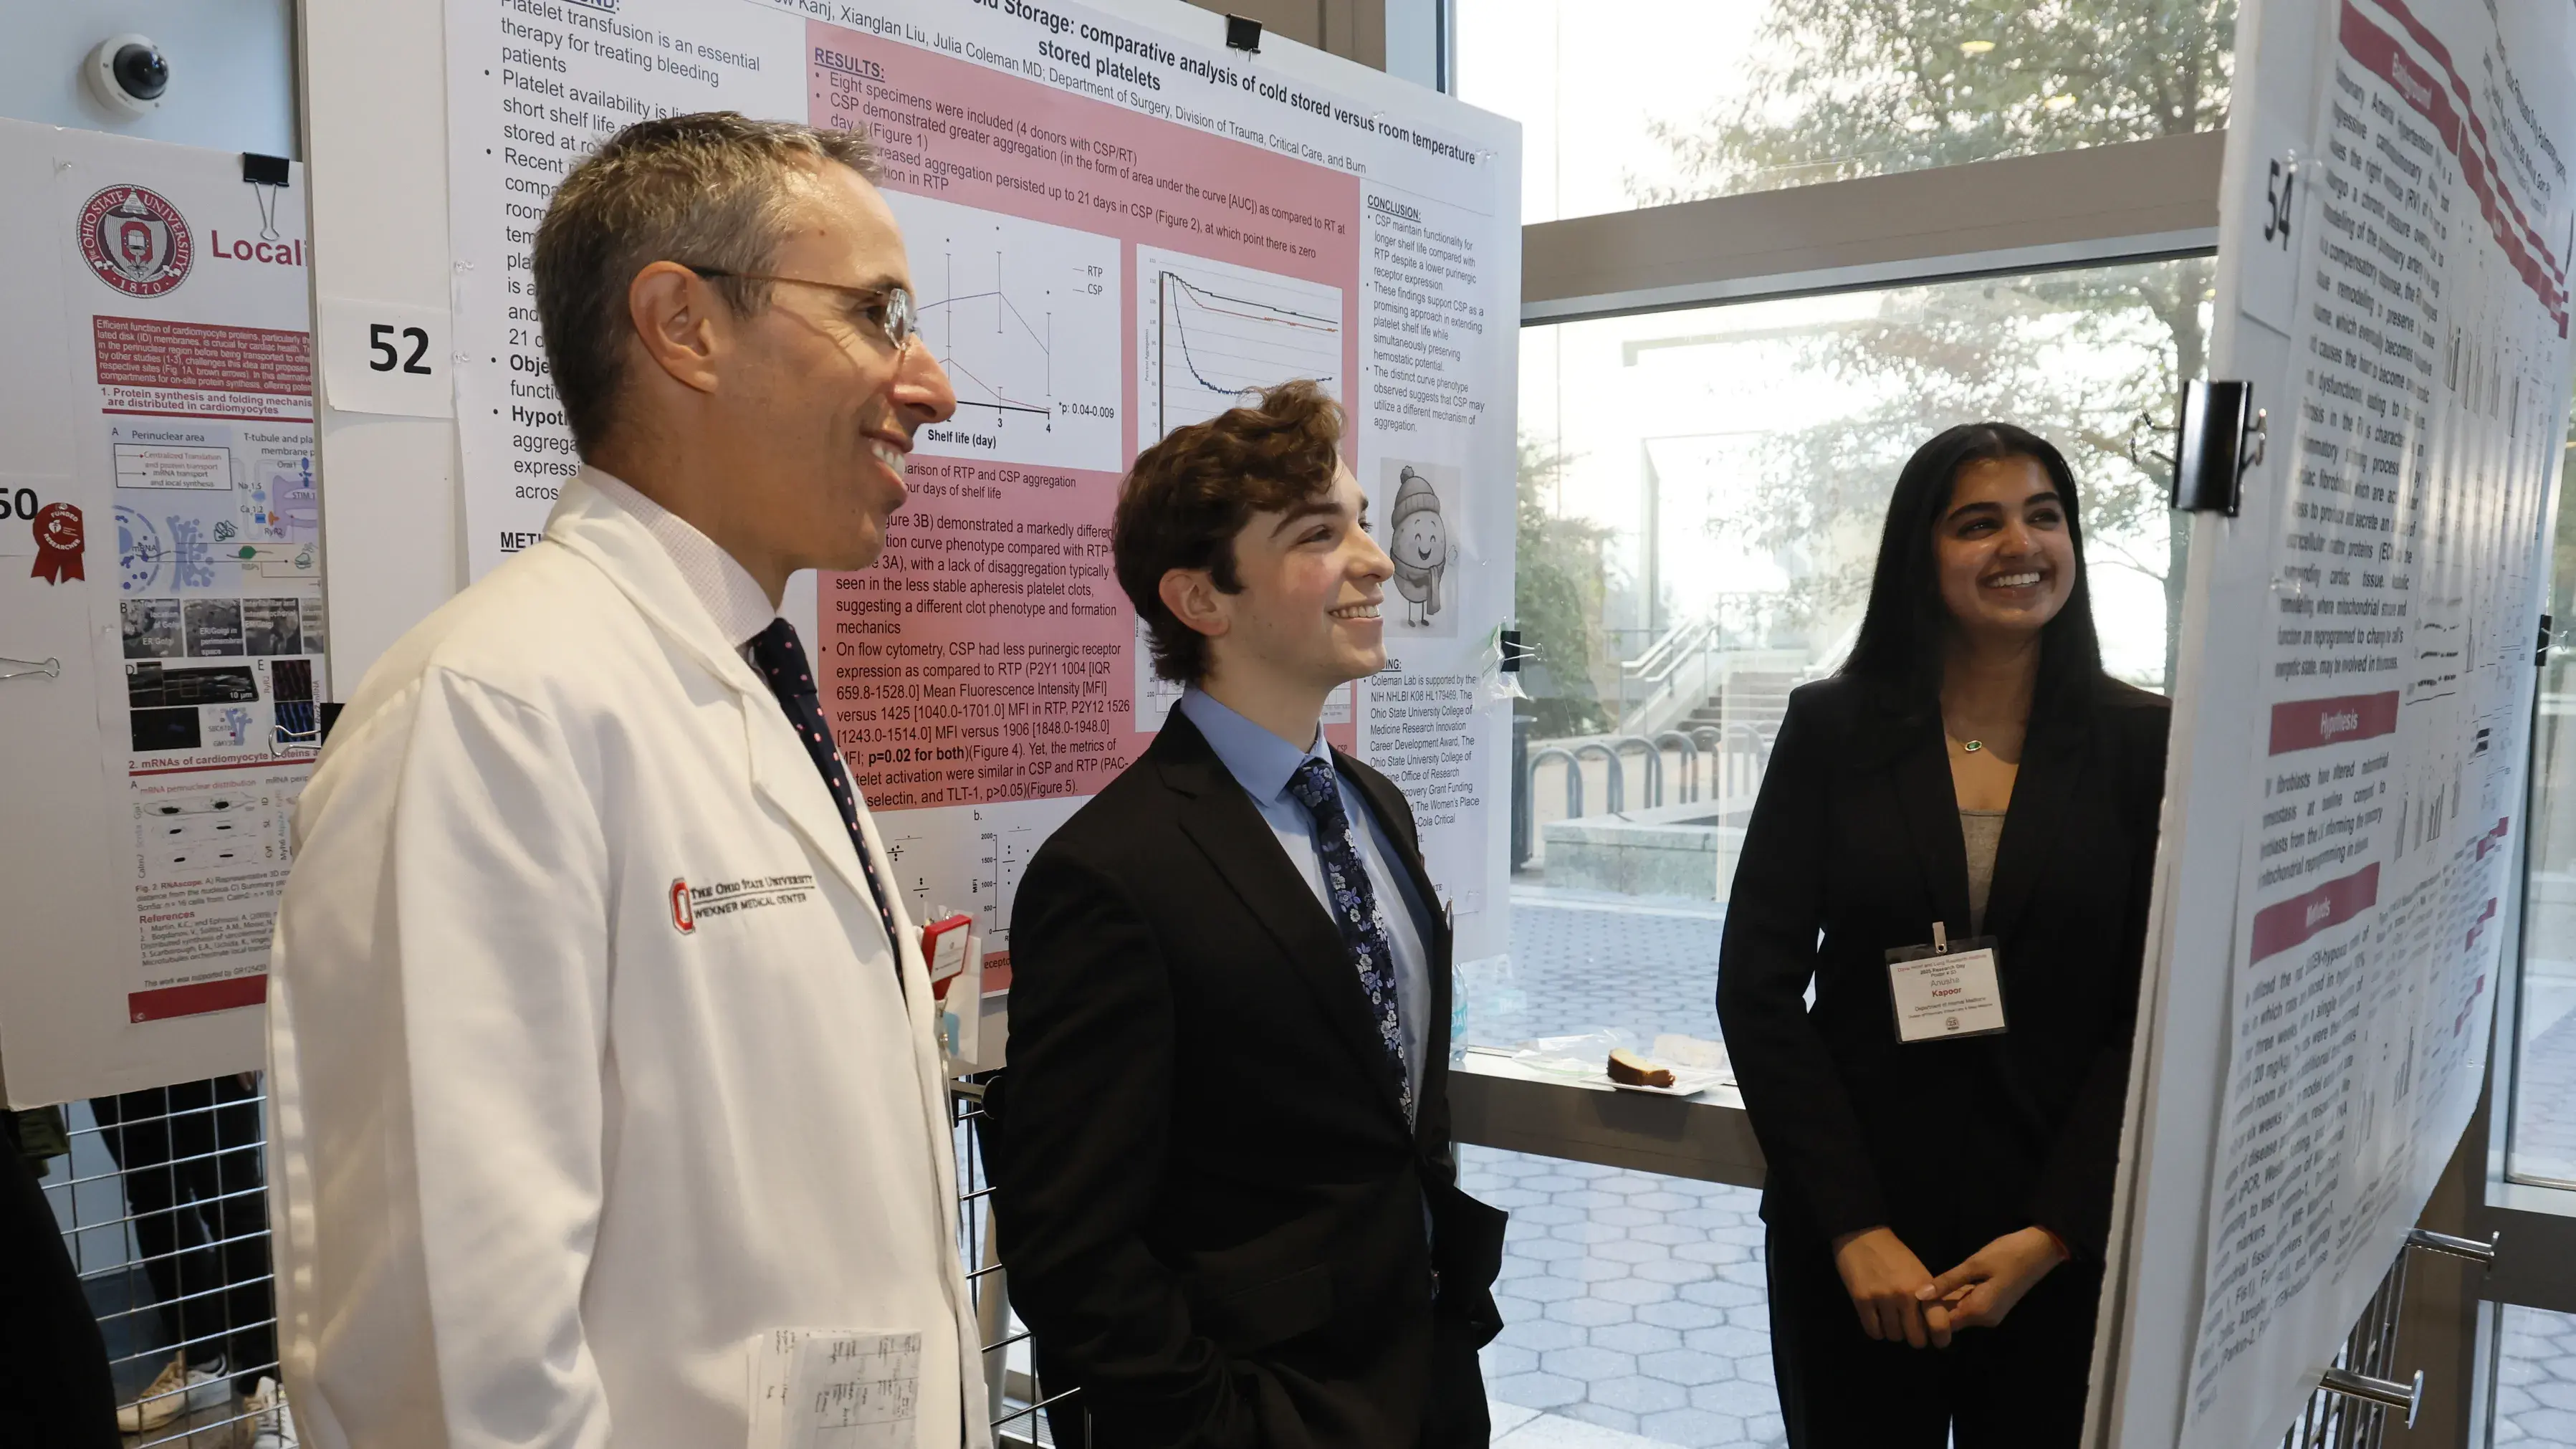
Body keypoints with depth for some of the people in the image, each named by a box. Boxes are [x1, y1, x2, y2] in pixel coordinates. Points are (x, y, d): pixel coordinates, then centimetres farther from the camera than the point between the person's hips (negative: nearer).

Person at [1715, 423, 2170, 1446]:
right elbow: (1757, 988, -6)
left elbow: (2155, 1015, -3)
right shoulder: (1832, 728, -2)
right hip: (1847, 1242, 0)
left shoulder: (2141, 743, -1)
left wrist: (2052, 1235, -10)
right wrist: (1857, 1230, -11)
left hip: (2061, 1251, 1)